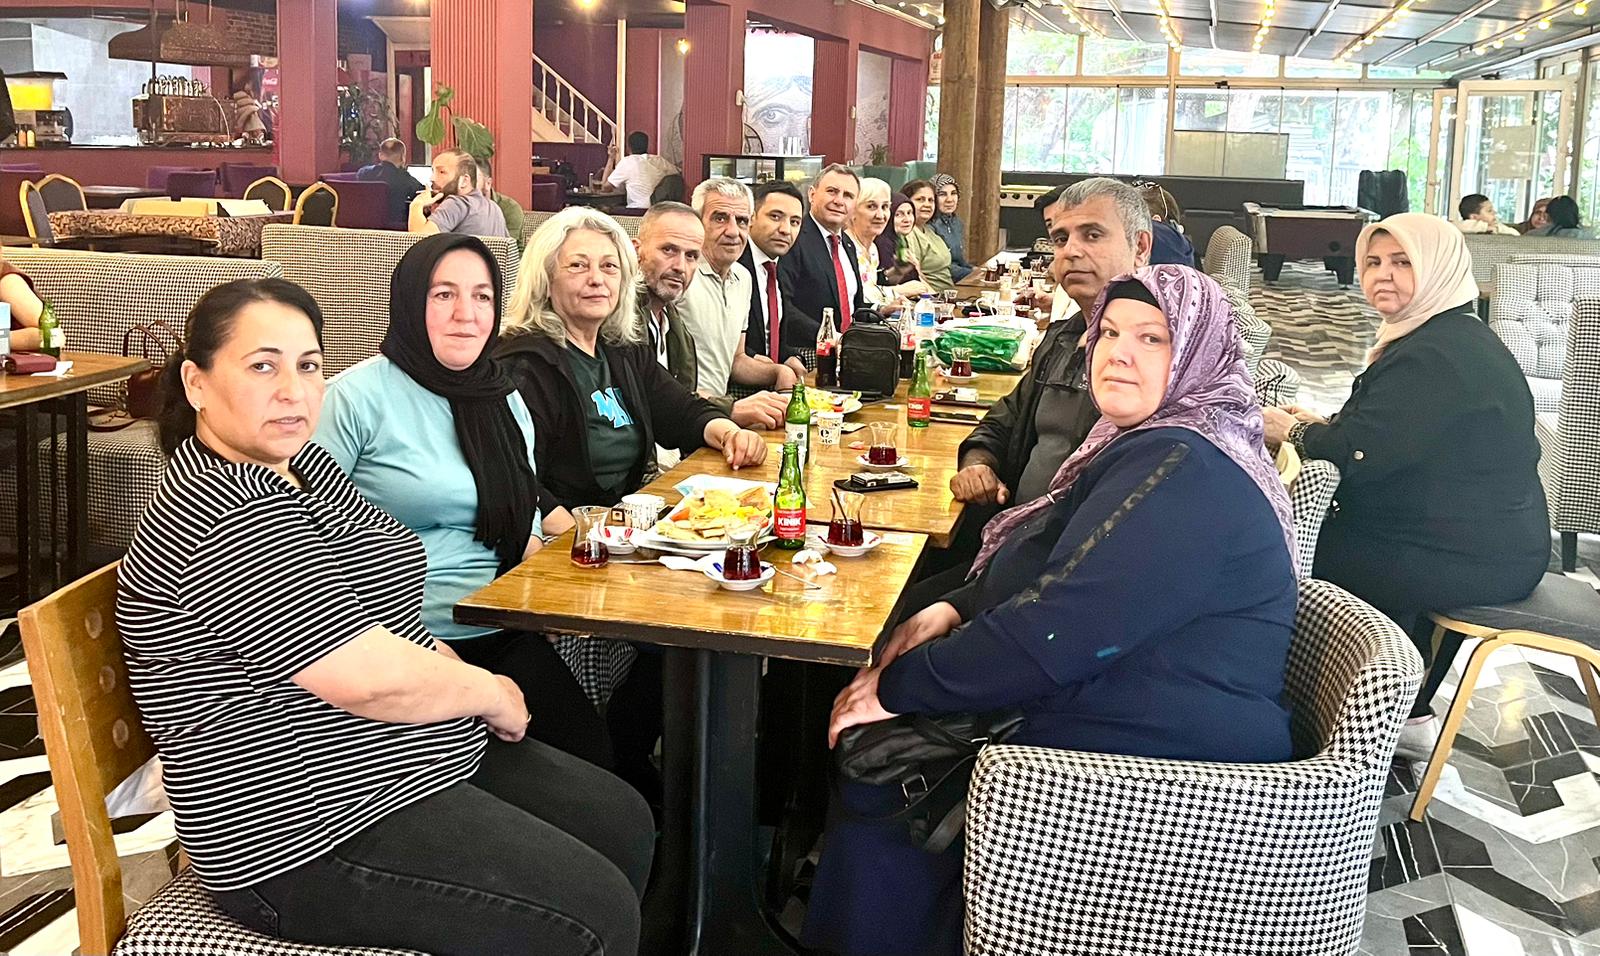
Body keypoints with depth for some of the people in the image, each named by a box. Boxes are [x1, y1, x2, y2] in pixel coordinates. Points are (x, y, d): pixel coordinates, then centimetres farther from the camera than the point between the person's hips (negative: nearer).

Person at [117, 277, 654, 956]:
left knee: (624, 824, 13)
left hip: (416, 760, 11)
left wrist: (450, 666, 1)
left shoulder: (302, 466, 9)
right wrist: (492, 694, -7)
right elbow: (375, 682, -26)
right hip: (311, 833, -11)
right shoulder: (230, 524, -24)